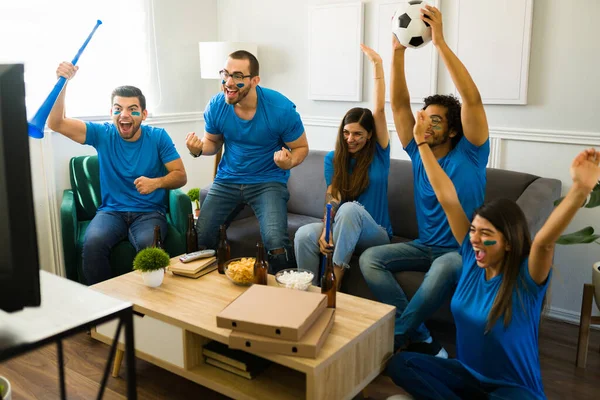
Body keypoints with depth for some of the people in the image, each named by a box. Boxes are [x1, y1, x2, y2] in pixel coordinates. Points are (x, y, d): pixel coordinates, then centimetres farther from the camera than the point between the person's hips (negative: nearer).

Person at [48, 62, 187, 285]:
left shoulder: (158, 137, 1)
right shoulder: (103, 134, 3)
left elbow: (181, 176, 1)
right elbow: (56, 124, -5)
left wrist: (157, 182, -20)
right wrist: (63, 82, -18)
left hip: (150, 212, -1)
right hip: (111, 211, 1)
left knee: (148, 244, -35)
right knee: (93, 242, -32)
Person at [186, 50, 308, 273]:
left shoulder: (281, 108, -18)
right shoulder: (216, 106, -7)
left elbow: (301, 147, -4)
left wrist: (289, 162, -27)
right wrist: (198, 149, -12)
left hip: (268, 181, -4)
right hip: (227, 179, 4)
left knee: (275, 241, -27)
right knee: (200, 237, -8)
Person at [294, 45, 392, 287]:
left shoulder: (378, 153, -2)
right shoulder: (333, 159, 5)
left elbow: (379, 109, -13)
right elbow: (331, 200, -4)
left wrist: (377, 64, -18)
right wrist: (326, 230, -23)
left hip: (375, 233, -2)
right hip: (342, 230, 2)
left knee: (350, 208, -37)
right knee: (304, 235, -31)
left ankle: (333, 281, -30)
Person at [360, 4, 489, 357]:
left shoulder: (469, 154, -7)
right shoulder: (418, 152, 6)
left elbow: (472, 99, -22)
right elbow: (399, 104, -2)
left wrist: (440, 41, -26)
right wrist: (398, 51, -13)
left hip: (463, 250, -5)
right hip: (425, 246, 5)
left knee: (445, 269, -39)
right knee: (369, 258, -18)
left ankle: (395, 336, -21)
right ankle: (421, 339, -20)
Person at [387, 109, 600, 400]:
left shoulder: (526, 277, -18)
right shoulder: (472, 258, -5)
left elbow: (545, 240, -40)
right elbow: (447, 199, -7)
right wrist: (422, 143, -4)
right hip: (466, 375, 6)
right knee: (400, 364, -17)